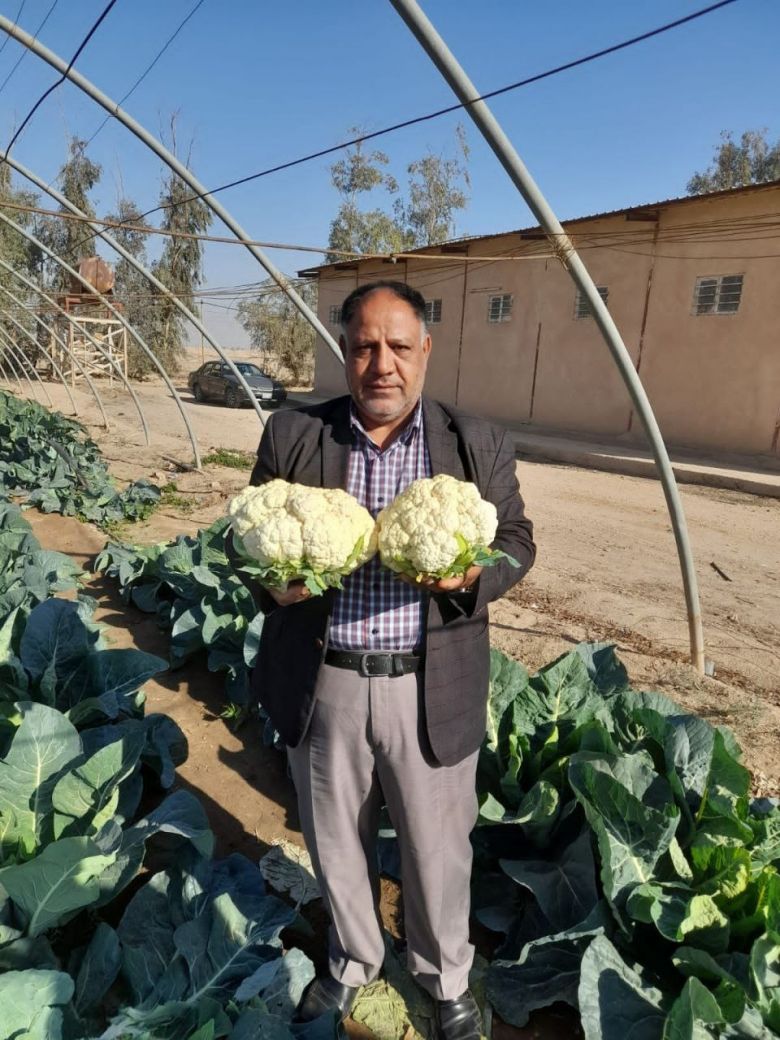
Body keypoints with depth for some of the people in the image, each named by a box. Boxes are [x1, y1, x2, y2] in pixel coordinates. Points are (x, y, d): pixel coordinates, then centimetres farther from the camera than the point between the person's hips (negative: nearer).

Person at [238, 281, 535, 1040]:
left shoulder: (478, 445, -2)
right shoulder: (292, 436, -2)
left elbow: (515, 539, 3)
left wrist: (471, 574, -19)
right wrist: (274, 582, -17)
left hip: (430, 687, -1)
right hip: (323, 683, 2)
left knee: (437, 849, 18)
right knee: (335, 842, 22)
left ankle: (446, 977, 48)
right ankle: (352, 961, 52)